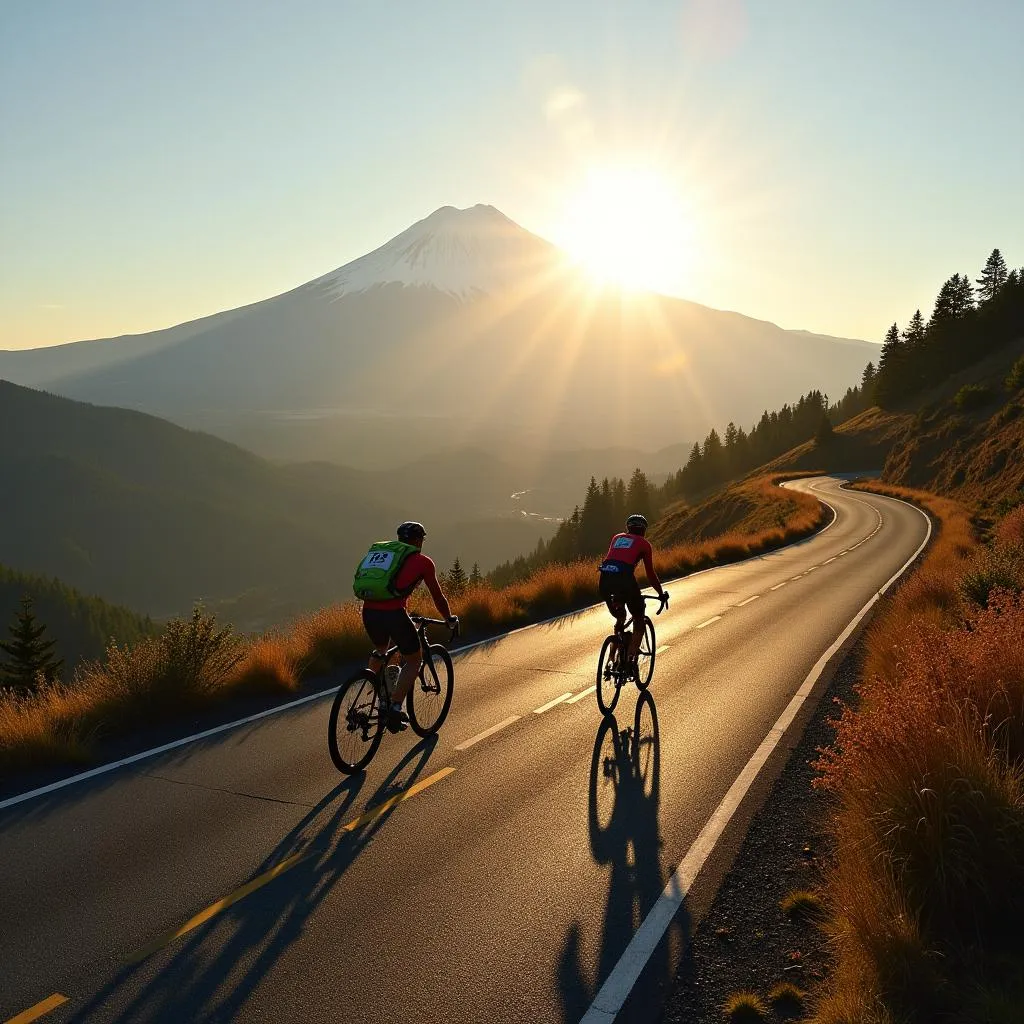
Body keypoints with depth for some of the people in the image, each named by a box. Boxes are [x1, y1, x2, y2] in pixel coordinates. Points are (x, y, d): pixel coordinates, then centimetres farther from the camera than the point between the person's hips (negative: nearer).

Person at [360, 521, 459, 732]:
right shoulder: (422, 561, 10)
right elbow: (437, 596, 15)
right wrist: (450, 620, 32)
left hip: (368, 611, 6)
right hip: (393, 613, -6)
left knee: (380, 650, 34)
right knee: (414, 660, 14)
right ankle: (394, 710, 2)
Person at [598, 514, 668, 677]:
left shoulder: (617, 538, 29)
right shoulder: (644, 543, 17)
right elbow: (650, 573, 15)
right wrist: (661, 593, 27)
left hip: (605, 578, 4)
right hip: (625, 579, -4)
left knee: (620, 618, 26)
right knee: (639, 621, 16)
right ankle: (632, 660, 1)